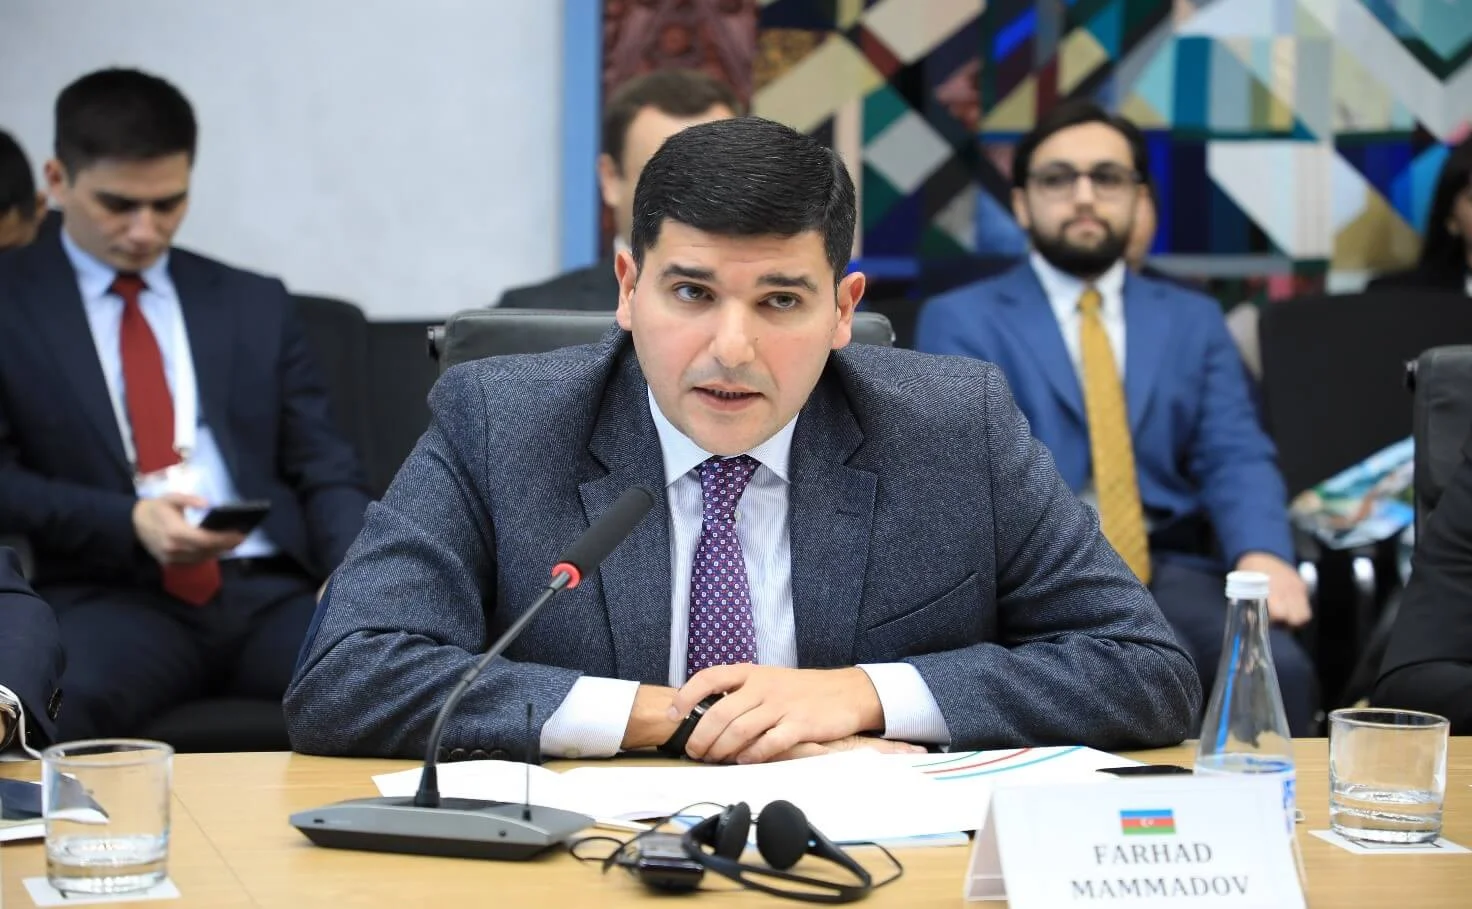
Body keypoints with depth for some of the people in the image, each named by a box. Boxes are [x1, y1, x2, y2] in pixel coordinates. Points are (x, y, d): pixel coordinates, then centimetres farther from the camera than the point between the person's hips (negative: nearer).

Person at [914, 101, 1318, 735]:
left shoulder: (1193, 320, 21)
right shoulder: (959, 321, 11)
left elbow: (1235, 458, 8)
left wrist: (1262, 554, -15)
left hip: (1168, 569, 3)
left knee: (1277, 669, -29)